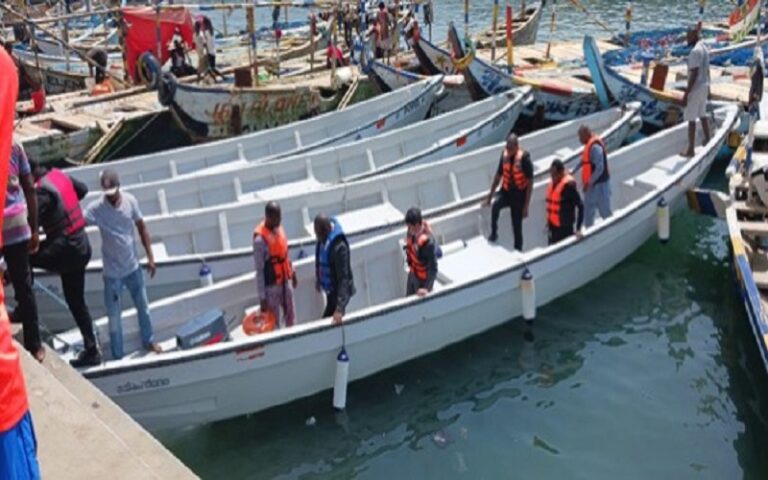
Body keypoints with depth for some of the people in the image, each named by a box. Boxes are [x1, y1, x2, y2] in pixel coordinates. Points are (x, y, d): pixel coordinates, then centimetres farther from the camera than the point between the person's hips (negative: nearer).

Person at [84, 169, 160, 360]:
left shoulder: (130, 201, -8)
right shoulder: (96, 208, -17)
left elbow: (142, 228, 1)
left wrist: (150, 256, 2)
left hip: (133, 266, 3)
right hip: (112, 272, -3)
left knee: (143, 307, 20)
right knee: (114, 315, 6)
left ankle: (148, 341, 43)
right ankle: (117, 356, 22)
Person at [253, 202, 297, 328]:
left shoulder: (279, 227, -2)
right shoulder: (260, 239, -25)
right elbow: (259, 270, -21)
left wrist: (292, 273, 21)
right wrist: (262, 297, -19)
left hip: (286, 281, 7)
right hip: (271, 286, -7)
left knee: (291, 317, 21)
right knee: (273, 323, 5)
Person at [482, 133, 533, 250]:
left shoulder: (524, 158, -18)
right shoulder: (504, 155, -3)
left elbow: (530, 182, -14)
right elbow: (498, 176, 9)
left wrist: (526, 206, -16)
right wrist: (489, 196, 11)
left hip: (519, 194, -3)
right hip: (506, 191, 3)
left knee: (517, 227, 3)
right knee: (495, 205, -30)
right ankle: (493, 234, -12)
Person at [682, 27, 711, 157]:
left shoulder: (695, 51, -20)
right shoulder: (705, 49, 11)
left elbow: (694, 74, -24)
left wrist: (686, 93, -23)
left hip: (696, 88, -10)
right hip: (704, 86, 10)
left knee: (691, 119, -6)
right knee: (702, 114, 23)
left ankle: (690, 150, -4)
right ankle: (708, 139, 35)